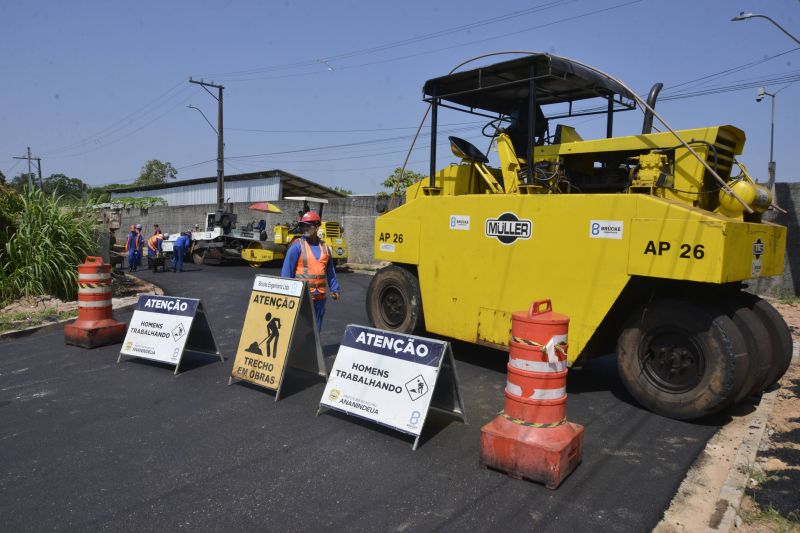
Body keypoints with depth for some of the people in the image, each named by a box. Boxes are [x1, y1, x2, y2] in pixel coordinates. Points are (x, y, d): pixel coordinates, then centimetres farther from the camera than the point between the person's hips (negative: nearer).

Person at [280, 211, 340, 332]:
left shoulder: (324, 246, 10)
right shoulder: (297, 246, -6)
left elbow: (330, 270, 16)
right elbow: (287, 270, -7)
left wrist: (334, 289, 15)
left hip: (320, 296, 5)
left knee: (316, 327, 14)